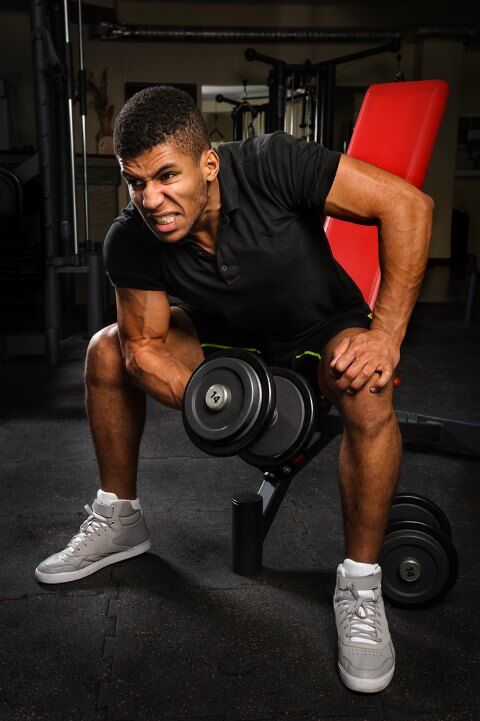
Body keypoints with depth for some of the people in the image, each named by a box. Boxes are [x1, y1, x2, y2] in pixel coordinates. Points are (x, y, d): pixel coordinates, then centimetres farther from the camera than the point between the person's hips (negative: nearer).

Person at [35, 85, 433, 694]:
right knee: (107, 350, -9)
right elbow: (145, 344, -11)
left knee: (367, 391, -37)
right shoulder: (130, 242, -20)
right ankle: (119, 519, 11)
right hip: (228, 335, 4)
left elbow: (407, 204, -29)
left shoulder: (271, 164, -32)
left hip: (322, 331, -3)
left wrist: (386, 335, -33)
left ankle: (360, 581, -16)